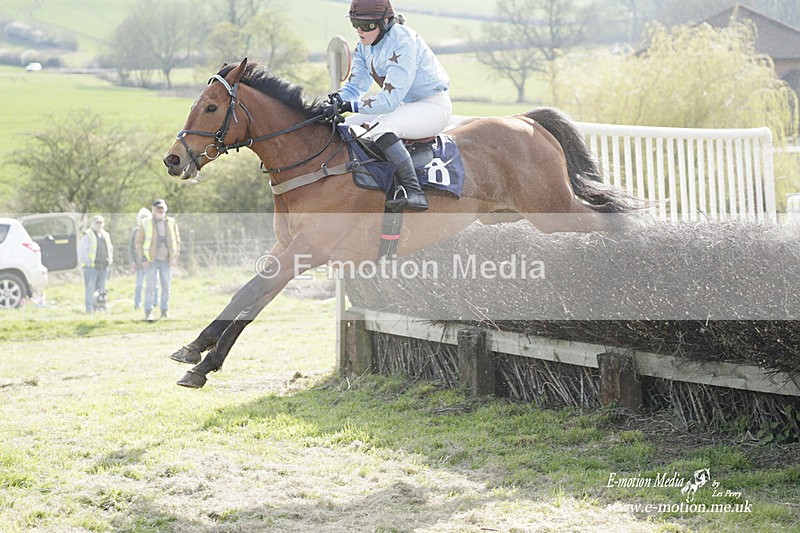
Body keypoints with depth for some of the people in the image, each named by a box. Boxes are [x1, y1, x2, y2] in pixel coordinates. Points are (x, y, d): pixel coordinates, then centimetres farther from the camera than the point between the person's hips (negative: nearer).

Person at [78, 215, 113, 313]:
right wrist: (88, 262, -15)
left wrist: (110, 259, 15)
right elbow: (81, 250, -12)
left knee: (101, 290, 8)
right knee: (90, 289, -8)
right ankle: (89, 309, -7)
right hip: (91, 267, -6)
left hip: (103, 267, 6)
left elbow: (110, 248, 30)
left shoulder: (105, 235, 16)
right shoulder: (88, 235, -6)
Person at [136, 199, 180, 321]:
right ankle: (148, 313, -4)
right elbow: (139, 242, 3)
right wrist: (143, 258, -6)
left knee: (166, 286, 4)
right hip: (151, 261, -3)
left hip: (166, 261, 3)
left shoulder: (171, 223, 8)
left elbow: (177, 241, 13)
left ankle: (165, 312, 11)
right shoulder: (145, 223, 1)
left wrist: (175, 257, 3)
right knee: (150, 287, -6)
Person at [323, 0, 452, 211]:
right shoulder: (364, 46, 1)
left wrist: (347, 106, -37)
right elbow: (355, 86, 4)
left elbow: (390, 100, -31)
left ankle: (414, 193, -38)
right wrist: (336, 99, -19)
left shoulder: (403, 42, -27)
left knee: (382, 129, -36)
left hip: (433, 106, -9)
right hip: (404, 106, 9)